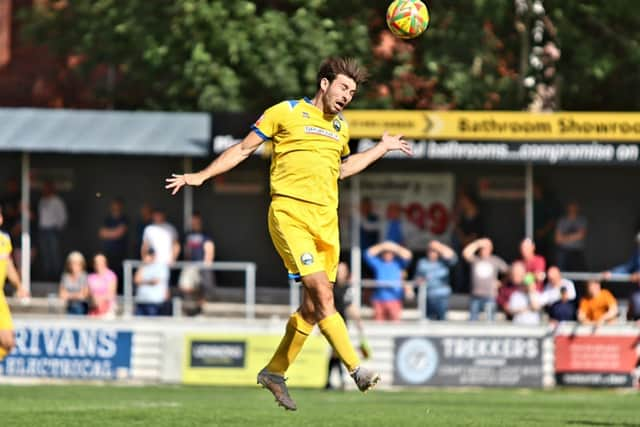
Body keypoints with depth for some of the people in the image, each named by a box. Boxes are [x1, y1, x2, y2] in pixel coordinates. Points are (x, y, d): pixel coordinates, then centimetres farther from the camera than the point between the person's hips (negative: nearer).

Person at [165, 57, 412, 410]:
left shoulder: (340, 127, 19)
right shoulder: (287, 112, 1)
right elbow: (244, 149, 7)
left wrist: (382, 148, 34)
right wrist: (201, 176, 3)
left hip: (326, 219, 7)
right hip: (290, 213, -7)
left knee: (313, 306, 4)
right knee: (322, 294, -19)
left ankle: (275, 372, 20)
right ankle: (356, 369, -23)